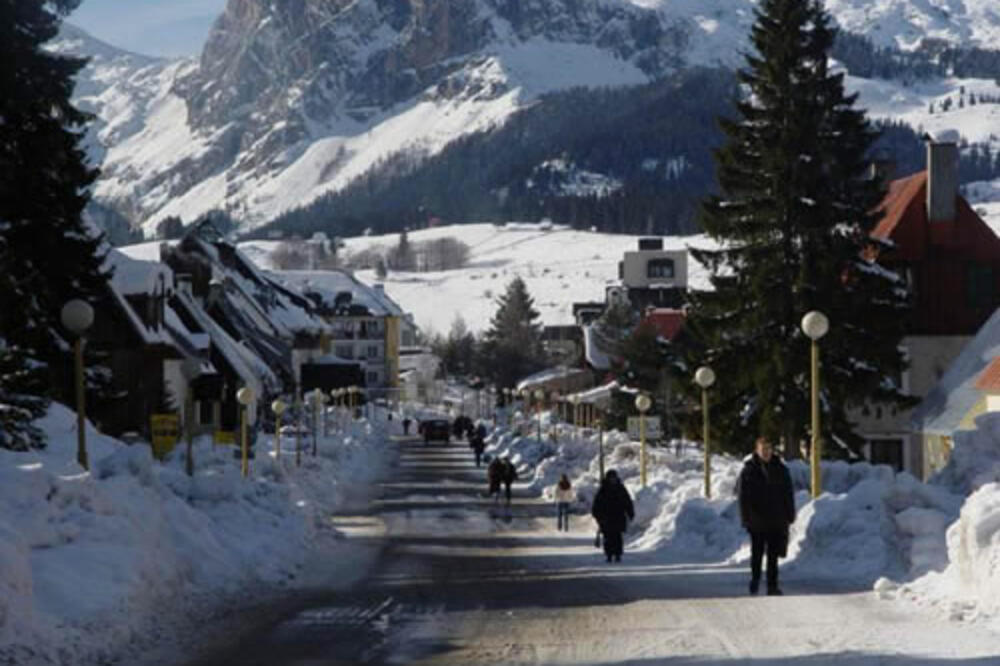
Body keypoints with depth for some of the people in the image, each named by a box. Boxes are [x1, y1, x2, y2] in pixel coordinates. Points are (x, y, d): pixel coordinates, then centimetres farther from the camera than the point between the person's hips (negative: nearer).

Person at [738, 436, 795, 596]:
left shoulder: (781, 469, 5)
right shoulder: (749, 470, -3)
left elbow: (788, 494, 9)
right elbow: (743, 495, -4)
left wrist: (790, 515, 4)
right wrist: (746, 516, -10)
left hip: (776, 520, 2)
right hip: (756, 520, -2)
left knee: (773, 553, 1)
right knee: (757, 551, 8)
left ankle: (772, 585, 4)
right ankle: (755, 577, 29)